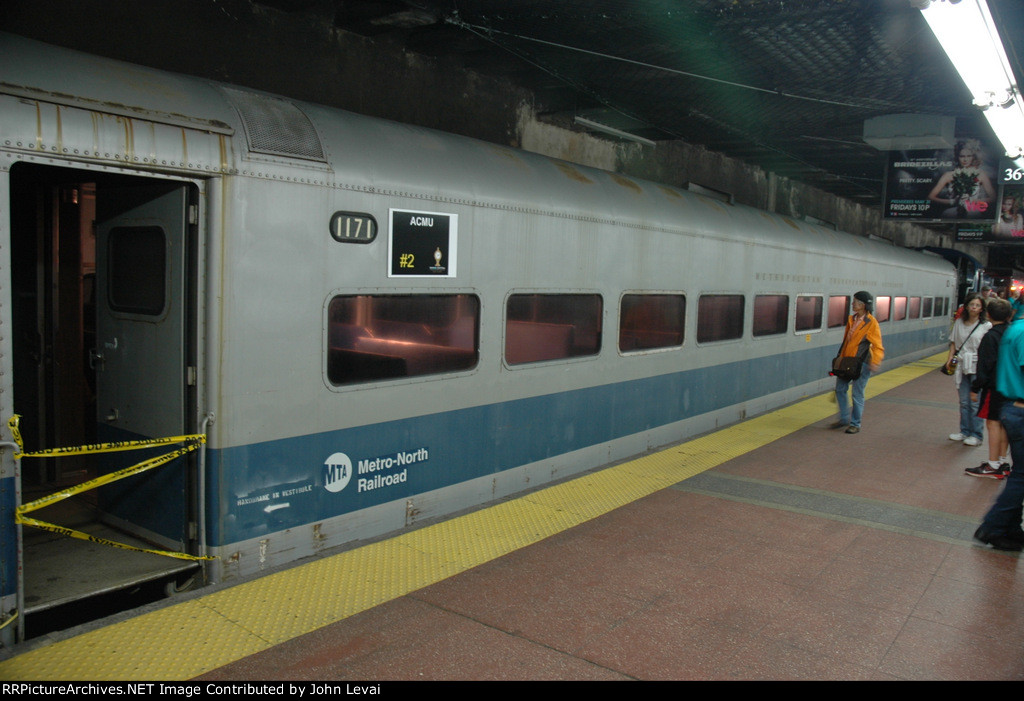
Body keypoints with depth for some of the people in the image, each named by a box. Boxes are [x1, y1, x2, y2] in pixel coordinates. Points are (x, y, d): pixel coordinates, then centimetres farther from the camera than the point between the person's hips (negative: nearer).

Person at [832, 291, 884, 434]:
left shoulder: (871, 323, -12)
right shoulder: (851, 319, 9)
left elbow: (877, 346, -12)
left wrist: (875, 362, -25)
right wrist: (841, 357, 18)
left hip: (861, 363, -7)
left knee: (857, 394, 0)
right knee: (840, 389, 10)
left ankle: (855, 424, 11)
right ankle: (844, 419, 23)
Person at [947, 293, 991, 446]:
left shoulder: (986, 326, -6)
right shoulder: (959, 323, 7)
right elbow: (954, 342, 15)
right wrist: (951, 355, 1)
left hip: (977, 366, -4)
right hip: (962, 366, 4)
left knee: (976, 402, -2)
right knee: (964, 401, 12)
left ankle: (976, 435, 7)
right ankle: (964, 431, 22)